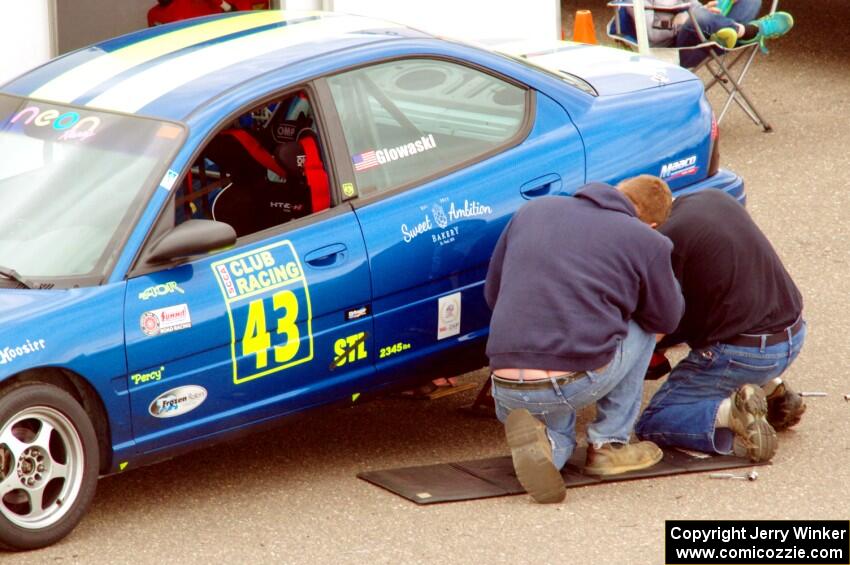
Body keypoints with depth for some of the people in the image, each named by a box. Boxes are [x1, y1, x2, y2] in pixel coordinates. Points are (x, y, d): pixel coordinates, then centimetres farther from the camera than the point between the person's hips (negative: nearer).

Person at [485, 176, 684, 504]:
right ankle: (609, 445, 20)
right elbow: (666, 319, 17)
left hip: (507, 390, 4)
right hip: (580, 382, -4)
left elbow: (492, 294, 23)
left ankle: (551, 442, -1)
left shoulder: (533, 210, 16)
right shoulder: (647, 242, 4)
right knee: (643, 325, 25)